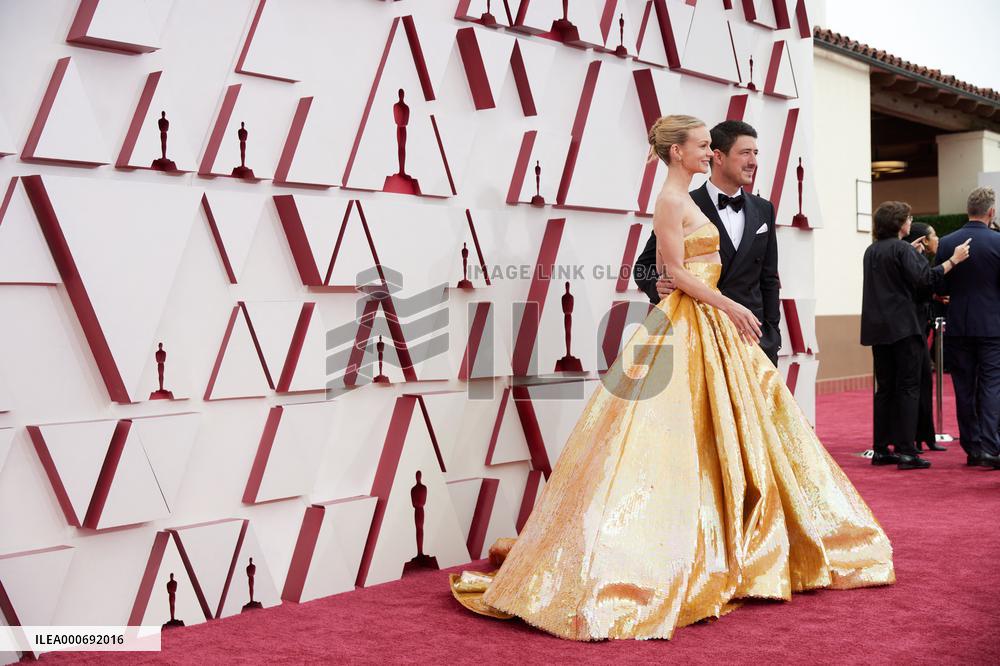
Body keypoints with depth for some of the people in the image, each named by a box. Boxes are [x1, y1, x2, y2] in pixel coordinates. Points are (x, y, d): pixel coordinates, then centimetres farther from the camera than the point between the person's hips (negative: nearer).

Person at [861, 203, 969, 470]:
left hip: (877, 328, 7)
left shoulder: (871, 251, 15)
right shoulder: (903, 249, -9)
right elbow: (924, 279, -20)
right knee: (908, 387, -5)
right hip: (903, 327, -7)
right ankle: (906, 451, -8)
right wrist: (954, 260, -15)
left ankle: (881, 449, 11)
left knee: (884, 388, 10)